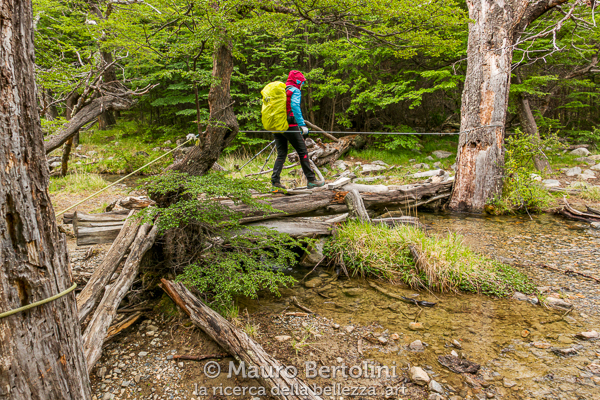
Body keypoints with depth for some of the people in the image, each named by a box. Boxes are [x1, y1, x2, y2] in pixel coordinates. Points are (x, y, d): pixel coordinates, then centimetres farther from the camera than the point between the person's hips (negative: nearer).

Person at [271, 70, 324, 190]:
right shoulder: (295, 91, -4)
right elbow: (295, 107, -19)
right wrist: (302, 125, -22)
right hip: (290, 126, -7)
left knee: (281, 154, 11)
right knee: (303, 152, 0)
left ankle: (275, 179, -1)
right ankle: (311, 180, 2)